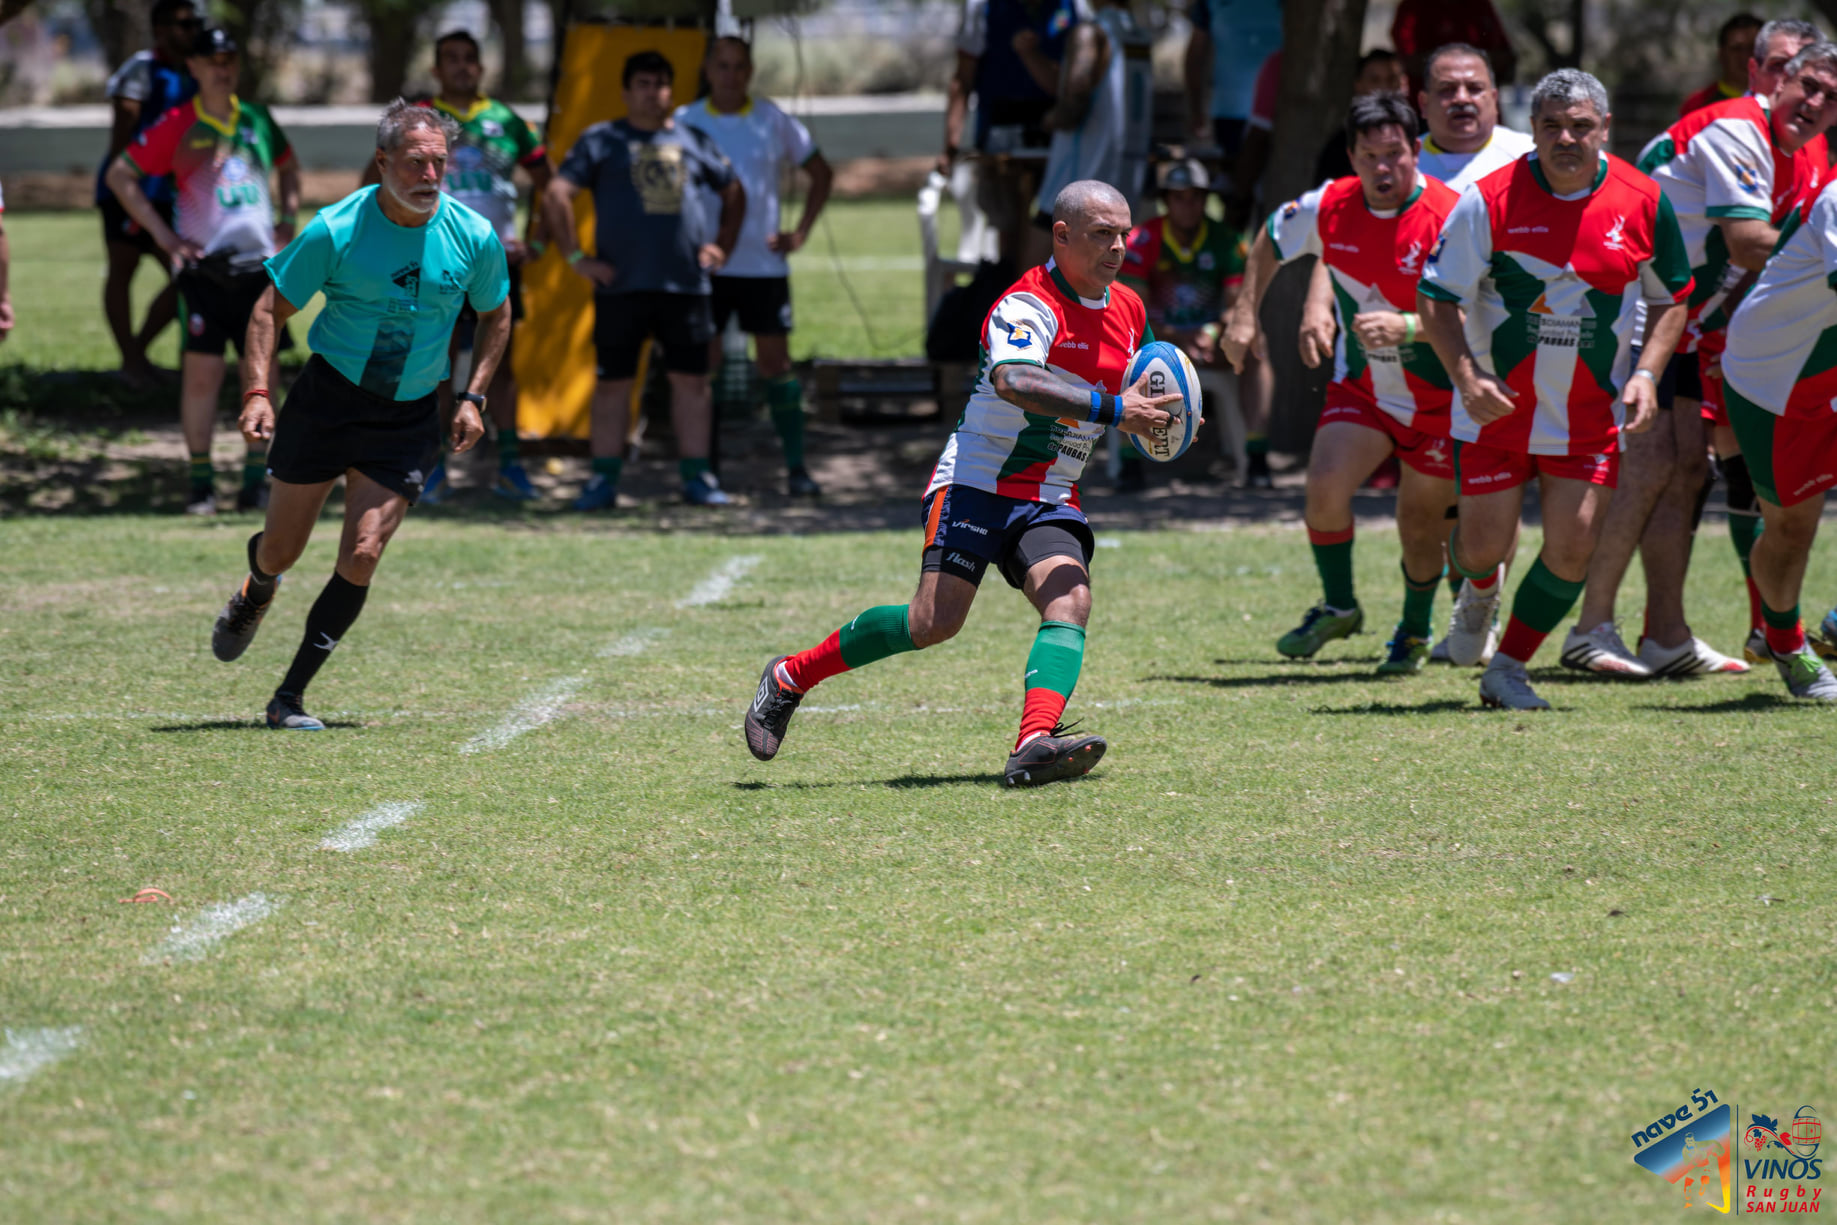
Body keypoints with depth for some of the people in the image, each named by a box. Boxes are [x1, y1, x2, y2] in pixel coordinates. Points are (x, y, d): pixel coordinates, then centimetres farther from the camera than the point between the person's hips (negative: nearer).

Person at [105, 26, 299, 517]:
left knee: (264, 374, 1)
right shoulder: (177, 126, -4)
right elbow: (120, 175, -3)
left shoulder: (257, 120, 10)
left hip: (260, 268, 4)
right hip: (204, 269, -4)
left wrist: (288, 218, 14)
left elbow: (288, 167, 29)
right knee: (201, 373, -6)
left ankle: (256, 478, 8)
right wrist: (162, 234, -7)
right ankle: (200, 482, 2)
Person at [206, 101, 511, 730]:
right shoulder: (336, 230, -14)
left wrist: (473, 398, 2)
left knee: (361, 554, -13)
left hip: (408, 417, 1)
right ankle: (256, 594, 47)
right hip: (327, 398, -1)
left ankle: (290, 697, -1)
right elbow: (272, 307, -5)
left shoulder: (474, 236, -7)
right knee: (280, 551, 7)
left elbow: (495, 314, 12)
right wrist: (257, 392, -17)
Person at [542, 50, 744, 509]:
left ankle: (697, 476, 10)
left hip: (686, 282, 2)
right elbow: (555, 195, -3)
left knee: (692, 380, 3)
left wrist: (722, 246, 13)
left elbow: (733, 192, 26)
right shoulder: (602, 140, 4)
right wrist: (575, 257, -8)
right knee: (613, 382, 0)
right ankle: (604, 480, 4)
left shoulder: (693, 141, 13)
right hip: (621, 284, -2)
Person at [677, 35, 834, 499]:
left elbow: (821, 173, 14)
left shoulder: (773, 120, 3)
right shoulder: (685, 122, 2)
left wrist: (800, 233, 3)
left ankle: (796, 468, 5)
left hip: (764, 264, 0)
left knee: (776, 363, 1)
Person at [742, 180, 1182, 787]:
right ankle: (789, 678, 4)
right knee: (936, 620, -15)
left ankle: (1034, 746, -38)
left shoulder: (1128, 309, 11)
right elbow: (1012, 379, -36)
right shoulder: (1028, 305, -15)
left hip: (1051, 502, 7)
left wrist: (1154, 419, 6)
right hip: (978, 483, -7)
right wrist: (1111, 410, -40)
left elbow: (1140, 388, 30)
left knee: (1070, 603, -20)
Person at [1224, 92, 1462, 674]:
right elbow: (1271, 239, 13)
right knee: (1325, 484, -17)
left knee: (1418, 525, 5)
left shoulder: (1448, 219, -23)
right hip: (1361, 387, 3)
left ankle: (1415, 632, 33)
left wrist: (1406, 327, -40)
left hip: (1438, 400, -3)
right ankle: (1337, 607, 7)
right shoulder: (1330, 207, -8)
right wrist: (1246, 314, 8)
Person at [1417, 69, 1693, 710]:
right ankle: (1481, 591, 38)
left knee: (1571, 550, -6)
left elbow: (1671, 297, 8)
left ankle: (1508, 670, 14)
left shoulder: (1643, 201, -6)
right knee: (1484, 546, -1)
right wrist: (1466, 376, -20)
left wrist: (1646, 374, -7)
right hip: (1497, 410, -1)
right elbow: (1435, 297, -7)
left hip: (1592, 413, 1)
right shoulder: (1489, 200, -13)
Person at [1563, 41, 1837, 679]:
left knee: (1687, 467, 6)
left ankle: (1667, 638, 8)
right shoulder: (1735, 132, -19)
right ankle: (1591, 629, -10)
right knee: (1649, 463, -15)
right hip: (1622, 310, -10)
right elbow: (1746, 245, -25)